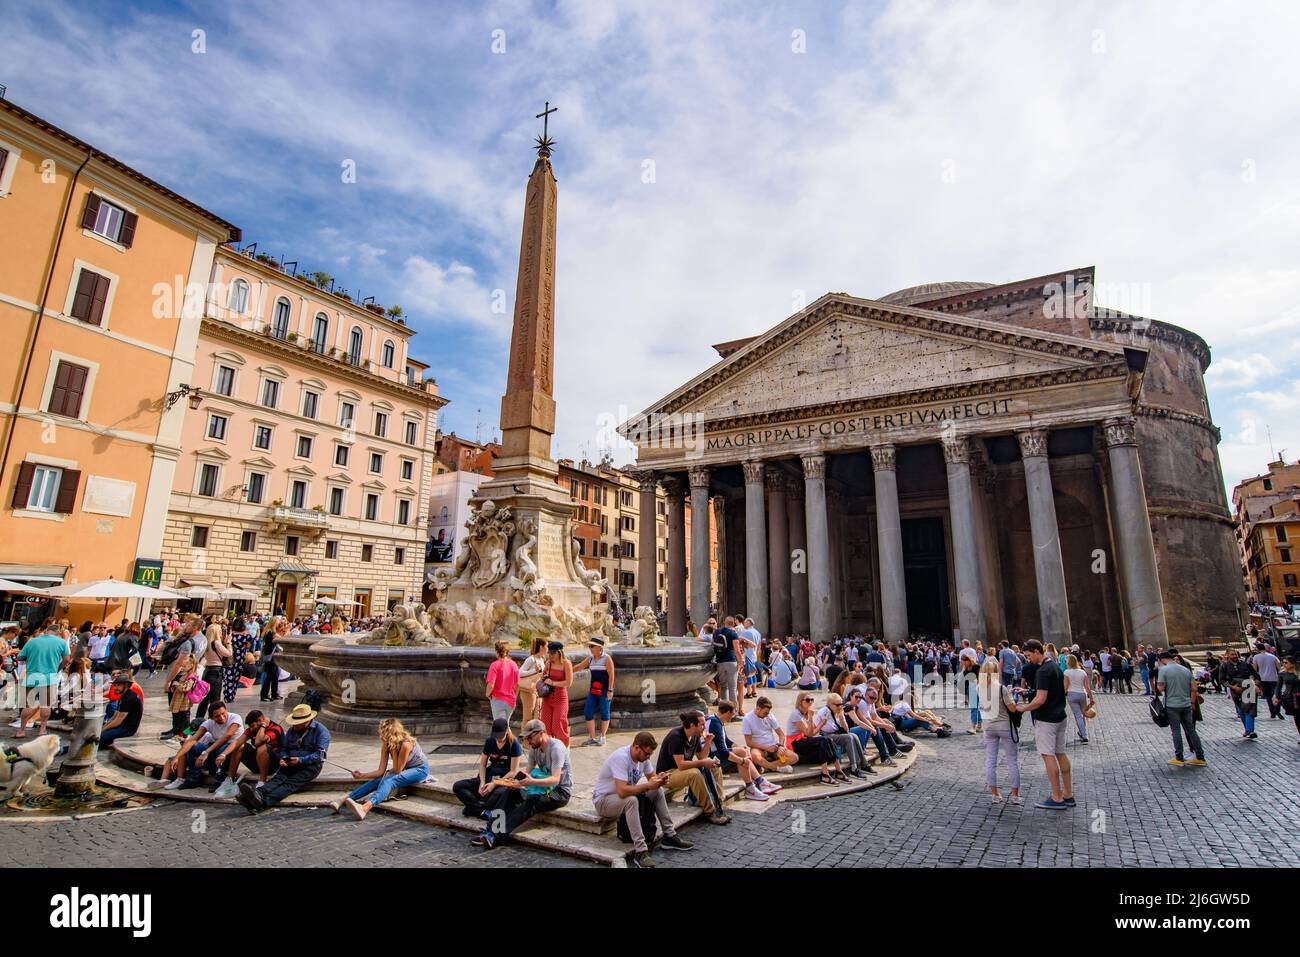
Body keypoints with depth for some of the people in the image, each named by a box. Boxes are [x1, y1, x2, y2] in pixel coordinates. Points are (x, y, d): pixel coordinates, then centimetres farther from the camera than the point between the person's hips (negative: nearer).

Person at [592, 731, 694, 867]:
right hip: (603, 800, -8)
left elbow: (652, 775, 9)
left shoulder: (643, 756, -5)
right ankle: (640, 851, -32)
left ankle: (669, 836, 5)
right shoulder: (621, 758, -32)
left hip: (622, 795, 9)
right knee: (631, 800, -36)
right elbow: (622, 791, -41)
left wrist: (659, 779, -15)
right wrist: (648, 786, -33)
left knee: (658, 791, -3)